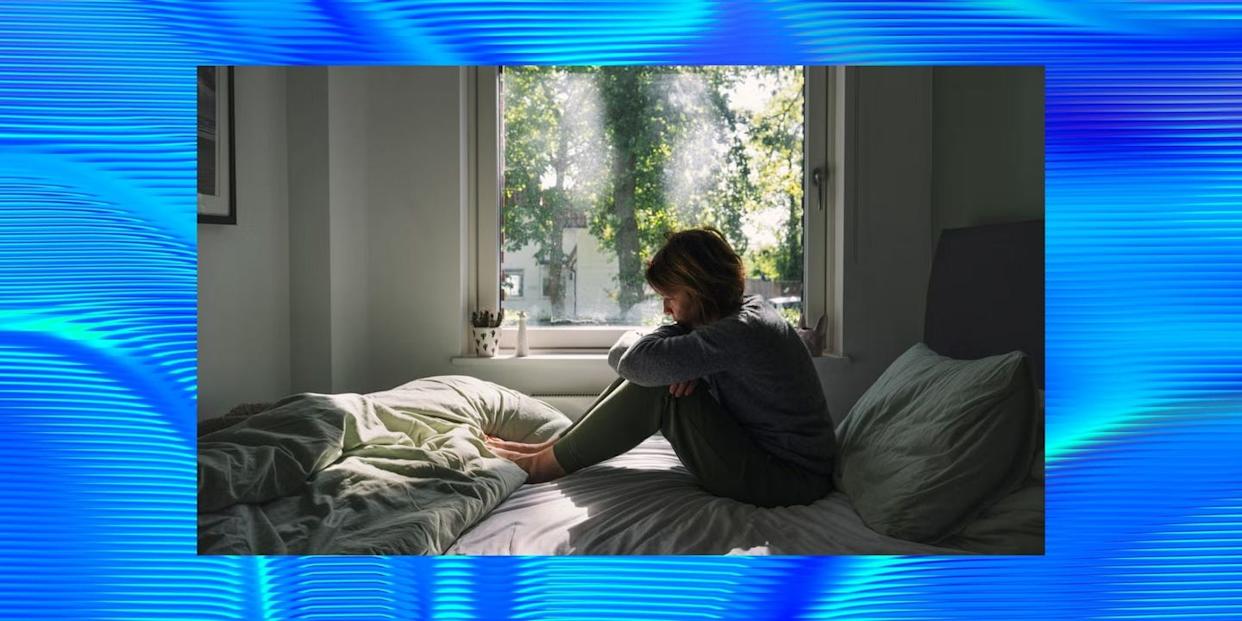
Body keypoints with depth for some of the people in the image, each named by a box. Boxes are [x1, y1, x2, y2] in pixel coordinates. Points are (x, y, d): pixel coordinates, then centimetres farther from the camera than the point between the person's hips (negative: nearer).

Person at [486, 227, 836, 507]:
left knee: (658, 389, -19)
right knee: (652, 376, 1)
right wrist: (683, 363, -16)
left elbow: (634, 359, -31)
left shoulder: (741, 331, -26)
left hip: (788, 479, -9)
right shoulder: (747, 309, 5)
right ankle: (554, 446, 6)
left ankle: (545, 464, -5)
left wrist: (629, 342, -7)